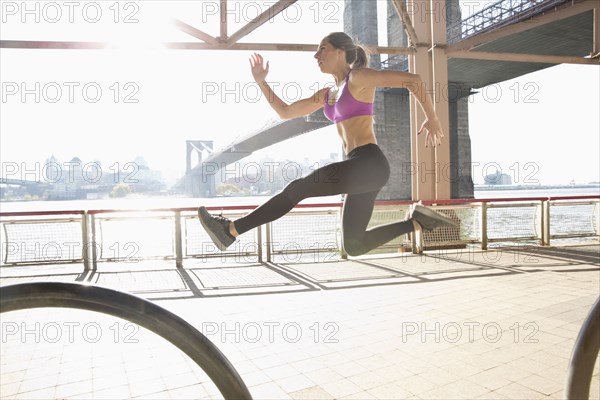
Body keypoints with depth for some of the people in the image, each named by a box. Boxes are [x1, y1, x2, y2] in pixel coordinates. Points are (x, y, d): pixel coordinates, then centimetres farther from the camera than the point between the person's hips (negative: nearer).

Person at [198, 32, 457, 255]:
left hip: (369, 164, -9)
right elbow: (285, 112, 24)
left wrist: (432, 119, 1)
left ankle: (231, 230, -3)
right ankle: (416, 222, 14)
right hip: (360, 170, 9)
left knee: (298, 188, -11)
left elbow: (413, 79, -3)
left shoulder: (358, 77, -1)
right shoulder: (326, 94, 22)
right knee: (354, 246, 9)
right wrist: (261, 82, 17)